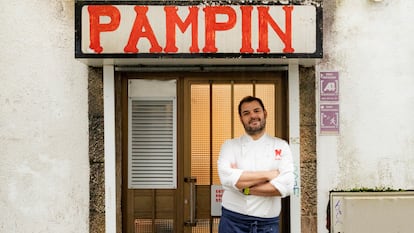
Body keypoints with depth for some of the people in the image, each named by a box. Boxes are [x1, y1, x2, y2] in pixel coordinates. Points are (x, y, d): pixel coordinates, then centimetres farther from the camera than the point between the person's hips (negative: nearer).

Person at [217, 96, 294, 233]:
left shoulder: (281, 146, 2)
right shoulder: (230, 145, 2)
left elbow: (286, 186, -10)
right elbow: (227, 178, -15)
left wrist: (244, 188, -11)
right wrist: (267, 174, -13)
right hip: (233, 222, 0)